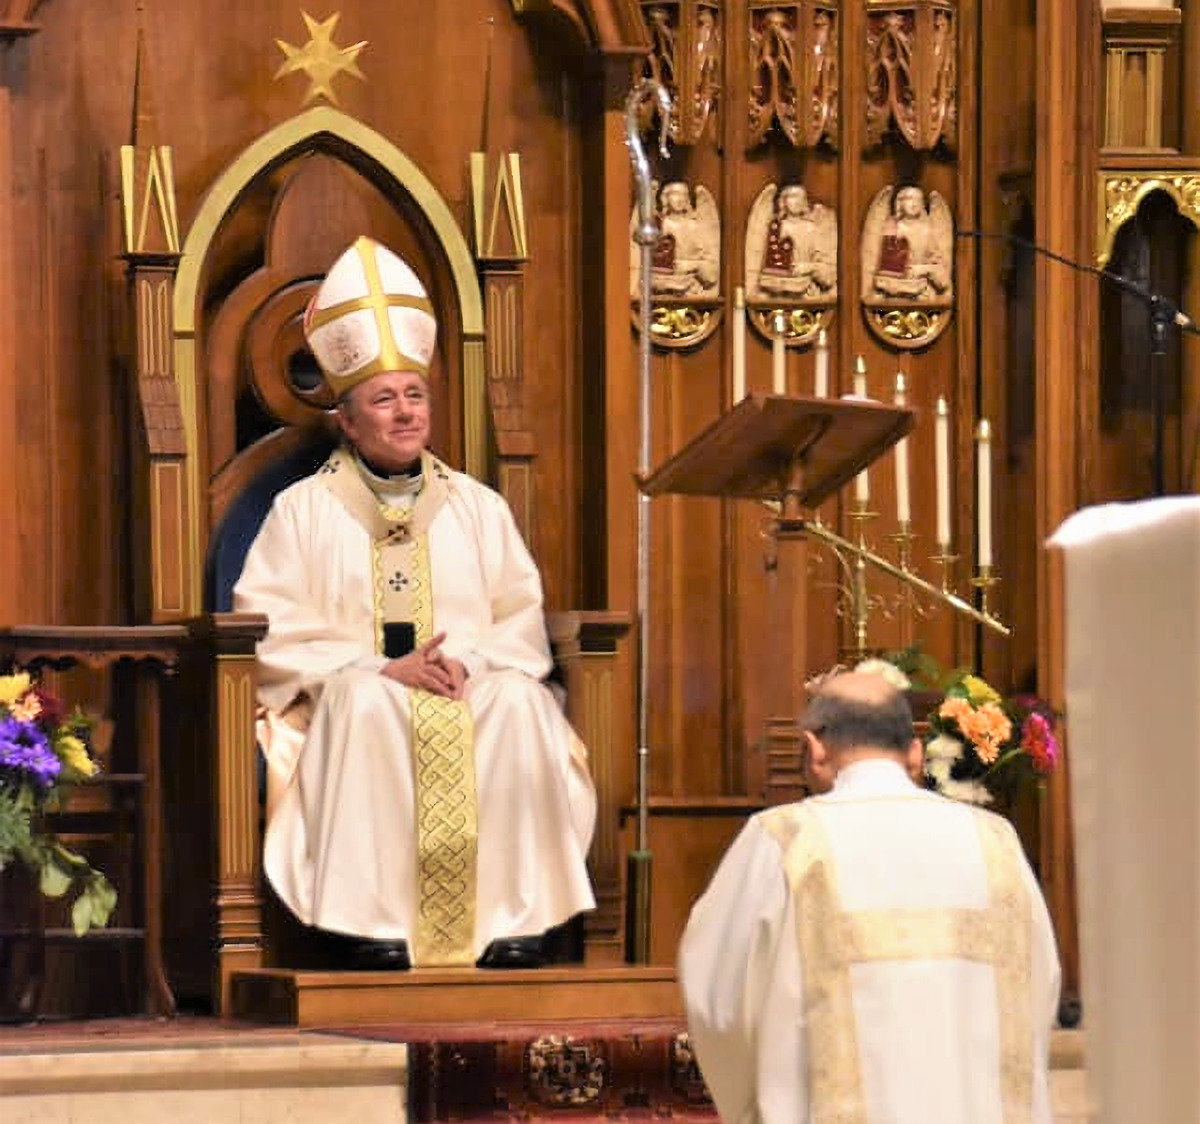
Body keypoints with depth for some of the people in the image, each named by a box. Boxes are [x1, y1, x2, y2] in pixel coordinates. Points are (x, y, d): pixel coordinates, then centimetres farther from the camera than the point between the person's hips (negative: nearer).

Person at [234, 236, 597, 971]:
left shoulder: (479, 509, 16)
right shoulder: (304, 511, 7)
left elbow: (524, 630, 10)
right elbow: (271, 635, -4)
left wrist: (470, 661, -13)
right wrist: (383, 670, -15)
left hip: (473, 691, 2)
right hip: (353, 696, -2)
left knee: (521, 704, -30)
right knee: (367, 705, -37)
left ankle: (512, 921, -32)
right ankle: (376, 925, -38)